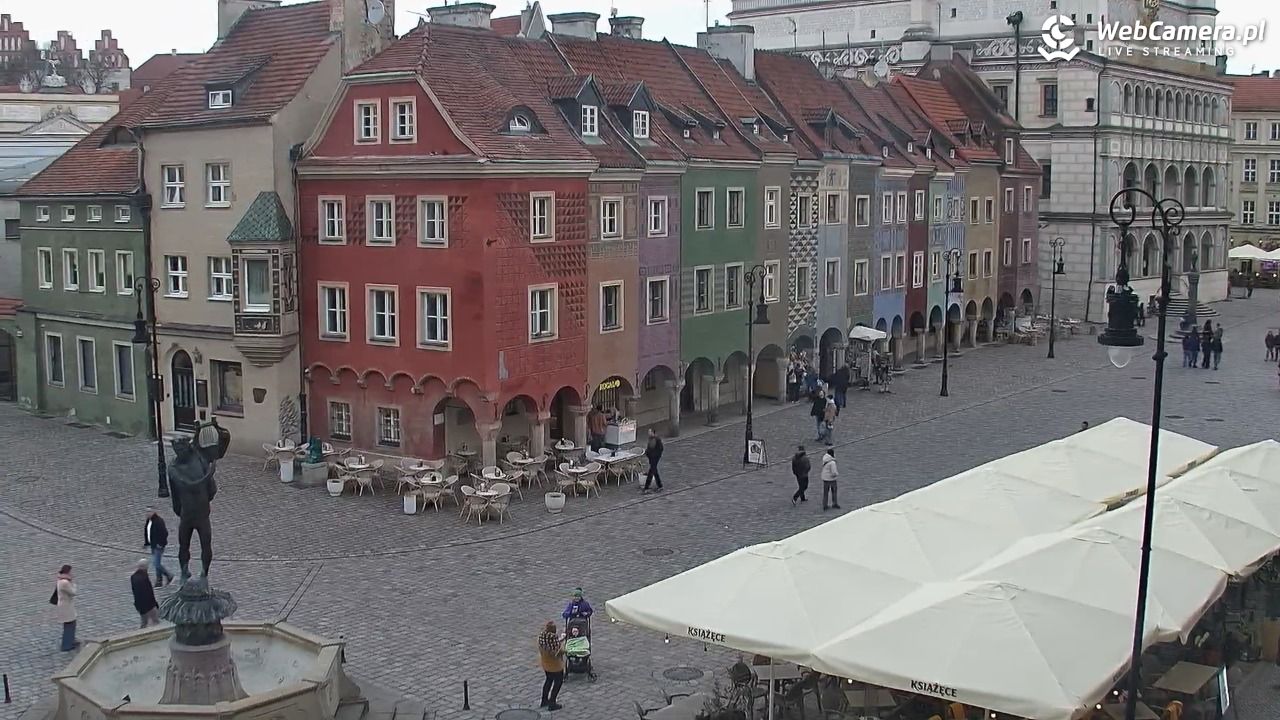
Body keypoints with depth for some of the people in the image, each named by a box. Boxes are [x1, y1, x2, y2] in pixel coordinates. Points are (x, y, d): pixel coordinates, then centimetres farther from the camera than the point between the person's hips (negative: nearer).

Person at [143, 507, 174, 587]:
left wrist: (161, 544, -22)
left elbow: (165, 533, -21)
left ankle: (169, 576, 6)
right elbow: (146, 533, 20)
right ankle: (159, 581, 19)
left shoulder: (159, 521, -18)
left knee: (156, 563, -10)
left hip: (158, 546, -9)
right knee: (157, 563, 13)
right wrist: (146, 543, 13)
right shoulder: (148, 521, 11)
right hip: (153, 546, 9)